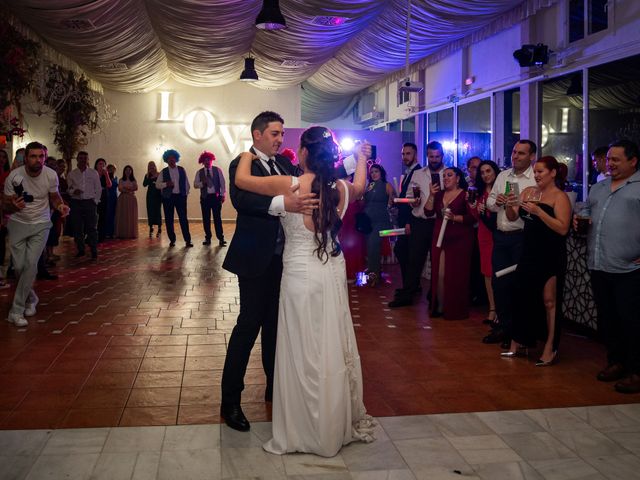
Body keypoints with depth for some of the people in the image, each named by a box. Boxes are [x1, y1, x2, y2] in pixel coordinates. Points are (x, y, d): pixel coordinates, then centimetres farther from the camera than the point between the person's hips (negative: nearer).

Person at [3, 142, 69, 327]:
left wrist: (60, 205, -19)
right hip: (18, 223, 0)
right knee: (19, 266, 0)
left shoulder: (51, 175, -12)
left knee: (31, 264, -12)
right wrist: (13, 206, -31)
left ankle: (16, 311, -4)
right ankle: (31, 298, 29)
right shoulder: (14, 176, -16)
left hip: (40, 224, 0)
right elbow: (5, 202, -7)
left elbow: (54, 196, 5)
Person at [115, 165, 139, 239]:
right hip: (123, 198, -1)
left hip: (131, 198, 1)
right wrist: (129, 190, -11)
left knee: (131, 216, -1)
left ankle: (132, 233, 1)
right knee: (122, 216, -4)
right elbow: (120, 188, -5)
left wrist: (125, 188, -10)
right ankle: (122, 233, -5)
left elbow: (136, 188, -5)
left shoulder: (133, 180, 10)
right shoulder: (121, 180, 8)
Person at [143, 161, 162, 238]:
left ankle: (159, 229, 4)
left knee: (157, 211, -4)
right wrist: (148, 177, -12)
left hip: (158, 195, -3)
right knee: (150, 212, 0)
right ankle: (151, 229, 7)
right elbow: (144, 184, -5)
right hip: (150, 195, 3)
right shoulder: (147, 176, 8)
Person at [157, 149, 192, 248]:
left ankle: (188, 240, -6)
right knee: (169, 219, 2)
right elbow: (157, 185, 3)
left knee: (183, 218, -6)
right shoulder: (163, 172, 5)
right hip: (168, 197, 0)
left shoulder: (181, 170, 9)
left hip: (180, 196, 0)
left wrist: (186, 193, 6)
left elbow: (186, 182, 14)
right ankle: (172, 240, 13)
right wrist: (166, 184, -13)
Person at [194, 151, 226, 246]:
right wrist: (203, 182, -17)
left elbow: (222, 183, 4)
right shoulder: (199, 172, 7)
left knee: (217, 218, -3)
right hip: (205, 197, 2)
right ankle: (208, 238, 13)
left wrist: (223, 195, -2)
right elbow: (195, 184, 2)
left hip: (216, 196, -2)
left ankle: (221, 238, -1)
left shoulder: (217, 170, 4)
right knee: (206, 218, 4)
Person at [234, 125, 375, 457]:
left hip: (301, 274, -5)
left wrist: (248, 154, 12)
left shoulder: (290, 185, -16)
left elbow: (241, 179, -8)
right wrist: (361, 157, 42)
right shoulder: (341, 189, -1)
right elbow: (360, 185, 24)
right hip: (333, 272, 5)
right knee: (336, 347, 17)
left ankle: (308, 432, 17)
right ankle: (345, 422, 33)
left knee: (304, 352, 5)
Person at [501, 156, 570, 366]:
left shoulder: (559, 196, -9)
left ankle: (550, 348, 12)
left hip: (551, 256, -6)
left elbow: (563, 228, -19)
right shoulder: (528, 191, 8)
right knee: (524, 297, 14)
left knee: (549, 301, 1)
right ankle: (520, 342, 26)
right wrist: (508, 205, -12)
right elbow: (512, 217, 8)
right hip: (529, 253, 6)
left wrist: (538, 211, -25)